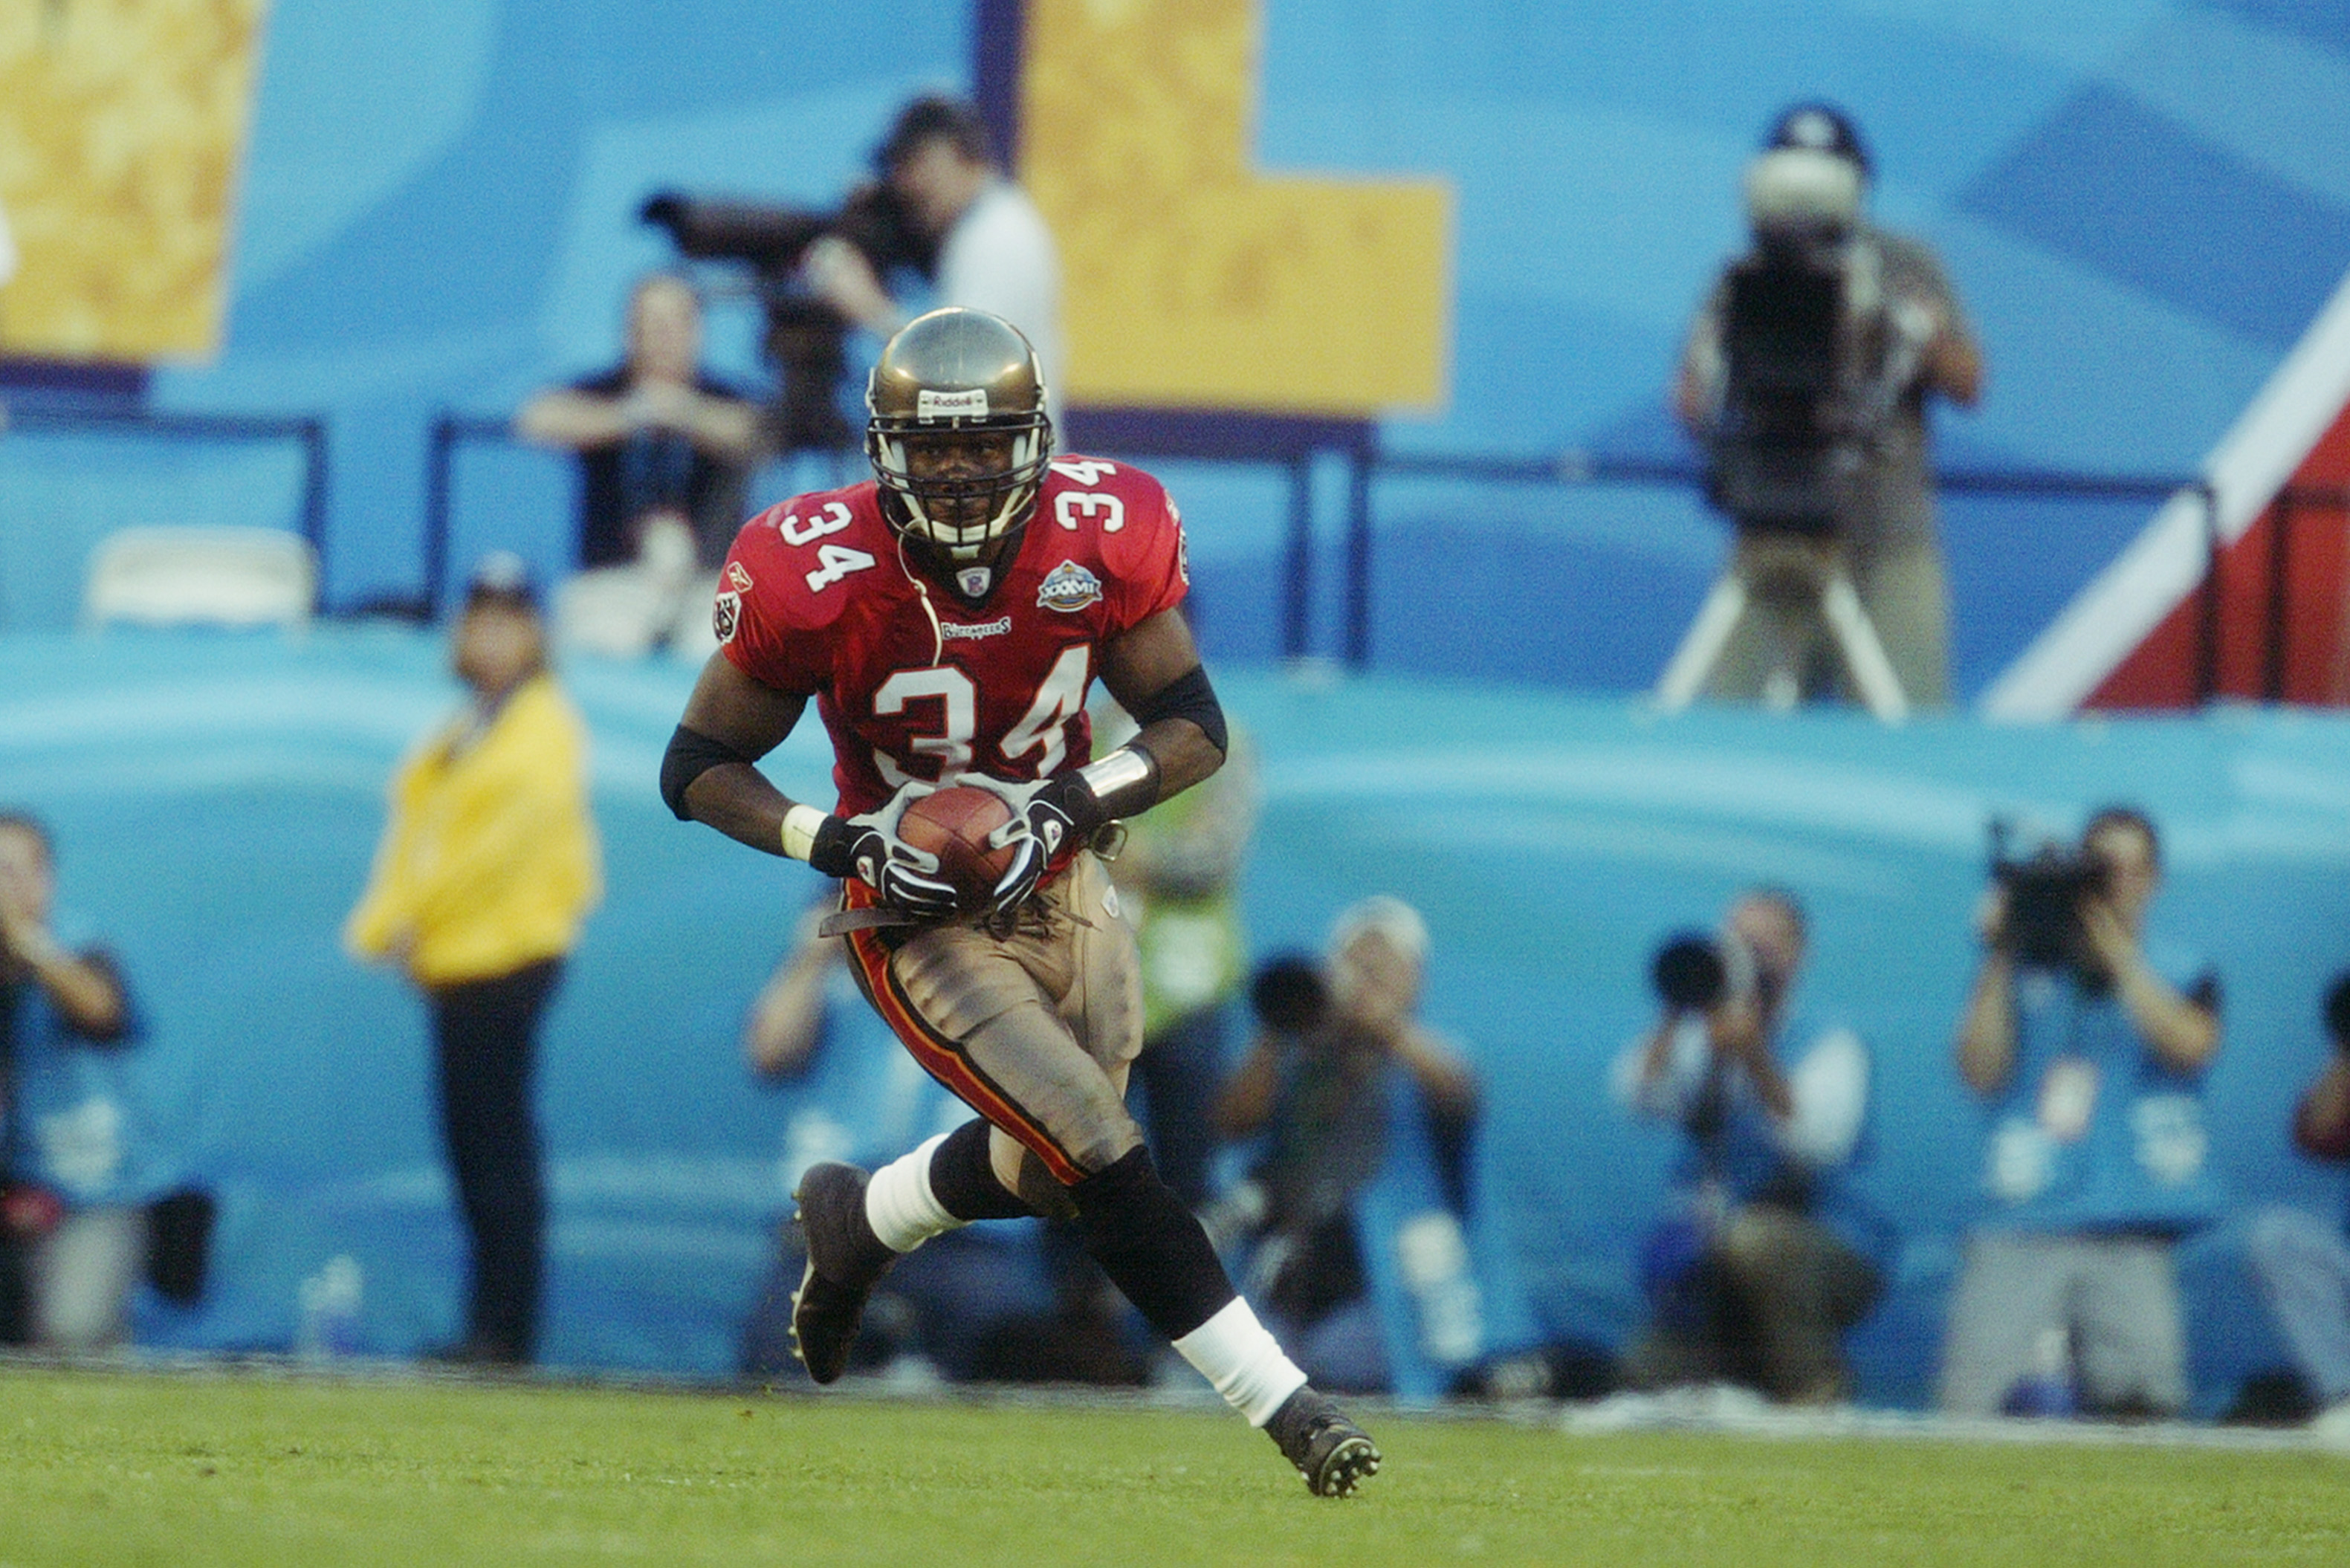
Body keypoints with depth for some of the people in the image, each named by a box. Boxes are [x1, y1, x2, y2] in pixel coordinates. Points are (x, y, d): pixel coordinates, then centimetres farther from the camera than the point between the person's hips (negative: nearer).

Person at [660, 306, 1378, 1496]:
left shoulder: (1099, 541, -15)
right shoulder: (815, 579, -22)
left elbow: (1194, 728, -7)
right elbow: (698, 769, -12)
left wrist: (1073, 804, -24)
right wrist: (841, 841, -27)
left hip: (1059, 890, 5)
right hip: (921, 920, -5)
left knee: (1050, 1167, 17)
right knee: (1103, 1157, -18)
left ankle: (856, 1221, 46)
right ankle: (1283, 1406, -11)